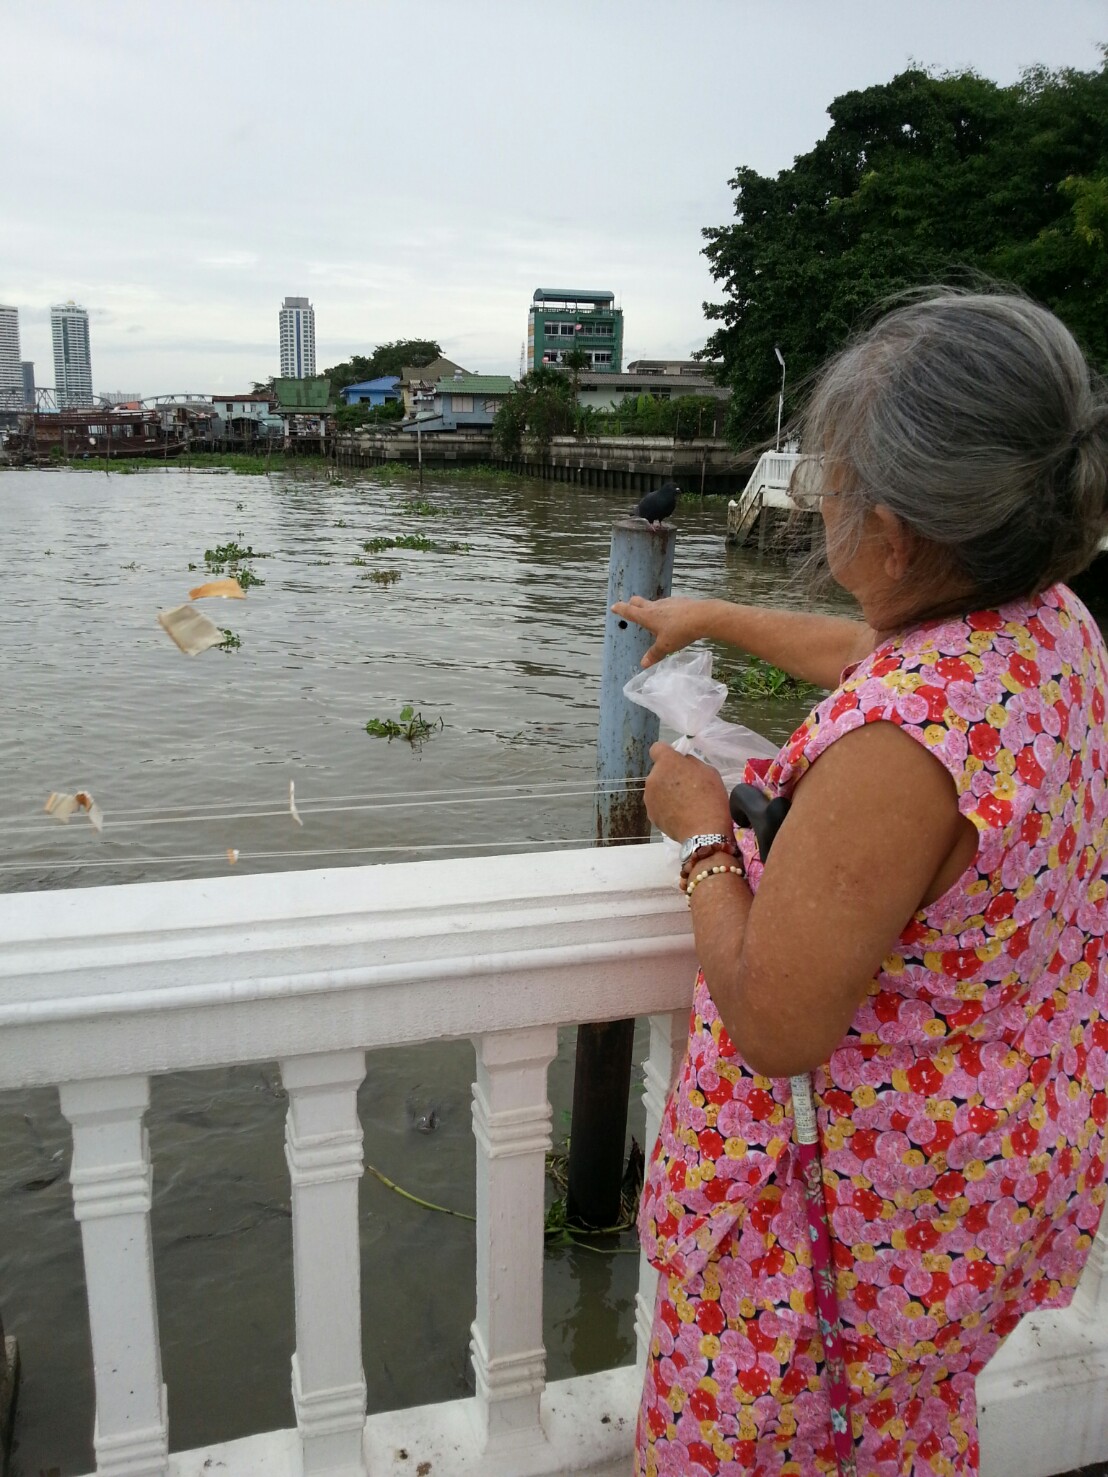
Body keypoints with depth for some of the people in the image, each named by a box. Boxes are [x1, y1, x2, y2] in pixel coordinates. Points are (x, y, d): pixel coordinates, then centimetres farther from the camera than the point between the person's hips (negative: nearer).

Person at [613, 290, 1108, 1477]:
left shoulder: (899, 746, -38)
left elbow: (773, 1026, -30)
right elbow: (872, 654, 12)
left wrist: (702, 836, -17)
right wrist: (716, 617, 21)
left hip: (879, 1199, -7)